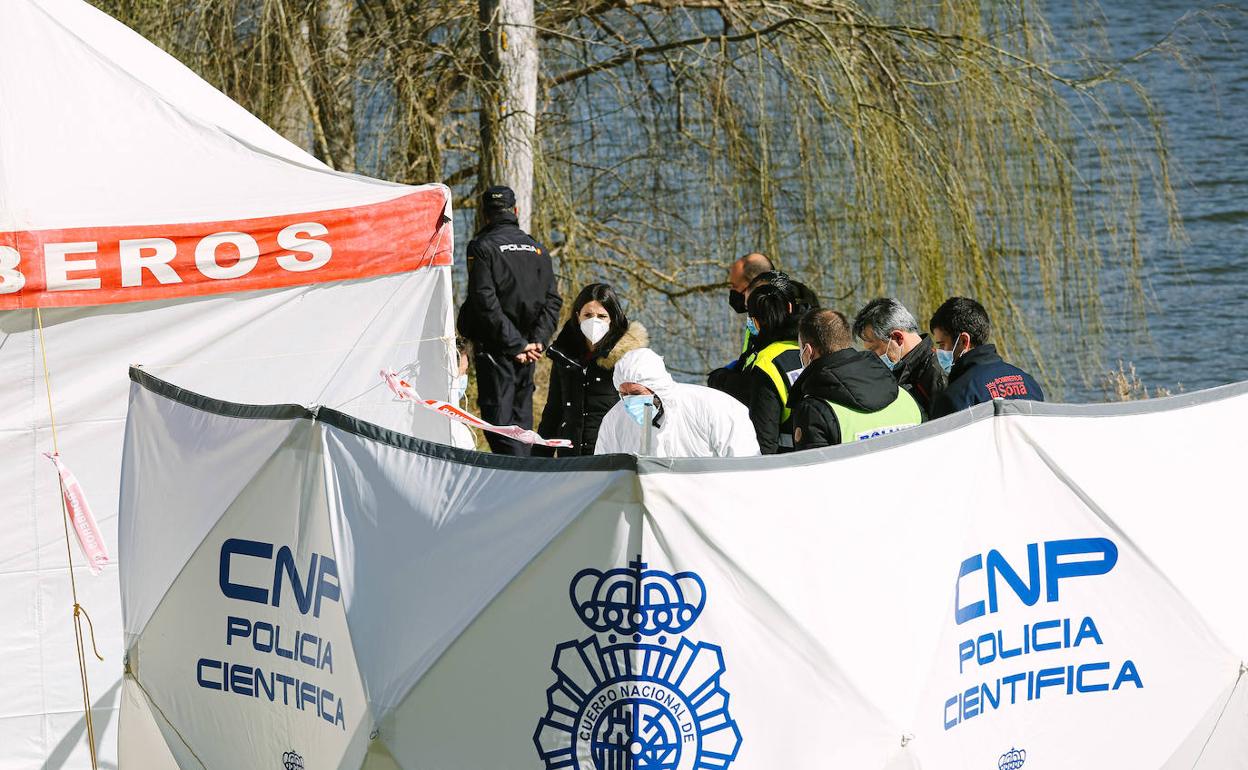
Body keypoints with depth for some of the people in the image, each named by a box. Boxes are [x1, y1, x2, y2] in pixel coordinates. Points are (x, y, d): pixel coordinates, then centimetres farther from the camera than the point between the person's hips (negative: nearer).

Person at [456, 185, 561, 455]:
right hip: (527, 351, 5)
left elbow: (486, 301, -15)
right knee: (521, 417, 15)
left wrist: (515, 344, -14)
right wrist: (537, 341, -1)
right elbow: (552, 299, 7)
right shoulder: (536, 248, 12)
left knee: (498, 420, -8)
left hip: (494, 348, -5)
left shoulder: (482, 247, -6)